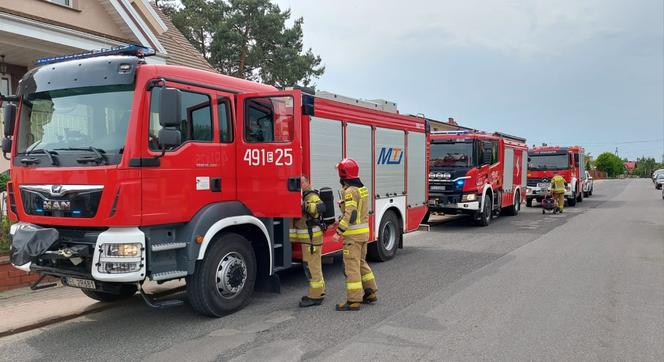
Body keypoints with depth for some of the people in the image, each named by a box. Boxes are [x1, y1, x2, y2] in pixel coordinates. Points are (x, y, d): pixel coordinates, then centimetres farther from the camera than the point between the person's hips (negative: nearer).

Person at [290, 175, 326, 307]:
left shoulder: (312, 196, -13)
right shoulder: (300, 197, 17)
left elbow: (319, 208, -34)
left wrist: (304, 204, -41)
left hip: (312, 237, -10)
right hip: (306, 238, 10)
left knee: (312, 266, -7)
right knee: (310, 265, 17)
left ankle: (315, 296, -2)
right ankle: (319, 291, 28)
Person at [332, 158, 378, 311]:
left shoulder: (350, 191, -18)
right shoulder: (362, 188, 11)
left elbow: (350, 215, -25)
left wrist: (339, 232, -23)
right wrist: (340, 222, 20)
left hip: (353, 234, -9)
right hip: (364, 230, 9)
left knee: (352, 266, -4)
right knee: (361, 262, 20)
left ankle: (353, 301, -1)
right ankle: (371, 293, 26)